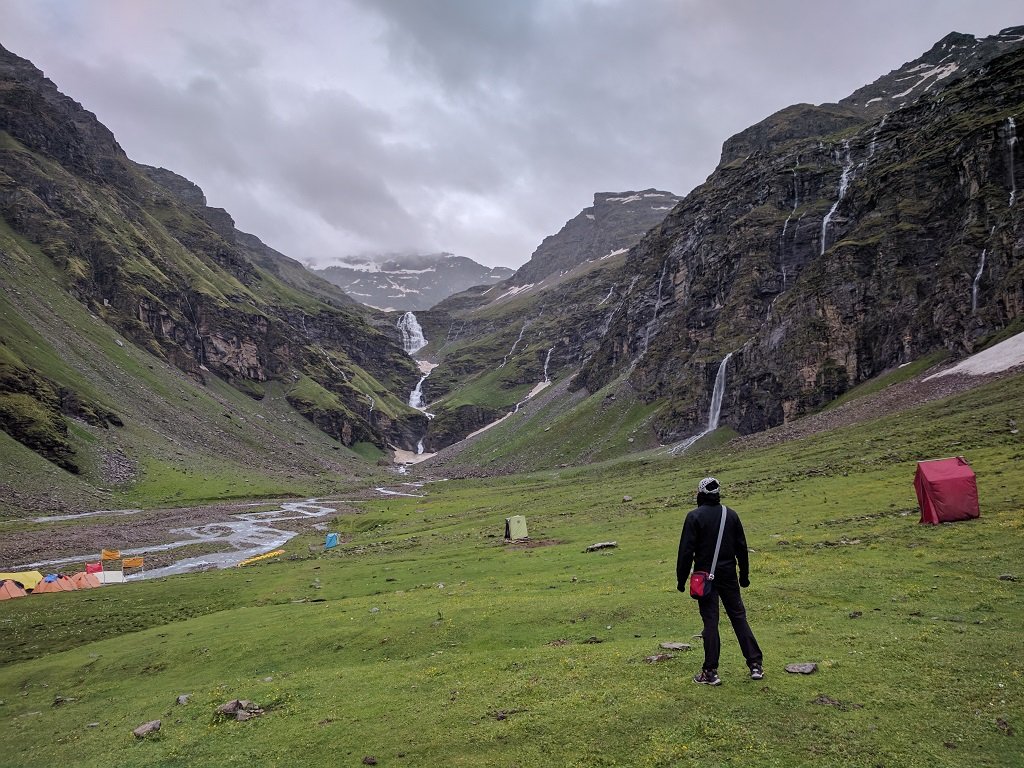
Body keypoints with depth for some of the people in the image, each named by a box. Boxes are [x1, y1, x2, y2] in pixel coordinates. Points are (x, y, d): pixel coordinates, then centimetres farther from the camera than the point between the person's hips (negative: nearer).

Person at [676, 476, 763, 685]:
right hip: (728, 575, 4)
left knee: (710, 621, 0)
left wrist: (681, 579, -5)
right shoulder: (731, 515, 3)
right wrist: (744, 575, 18)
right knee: (739, 617, 13)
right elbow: (742, 548, 9)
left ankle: (710, 672, 4)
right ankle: (755, 665, 15)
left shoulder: (694, 516, -11)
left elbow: (686, 551, -12)